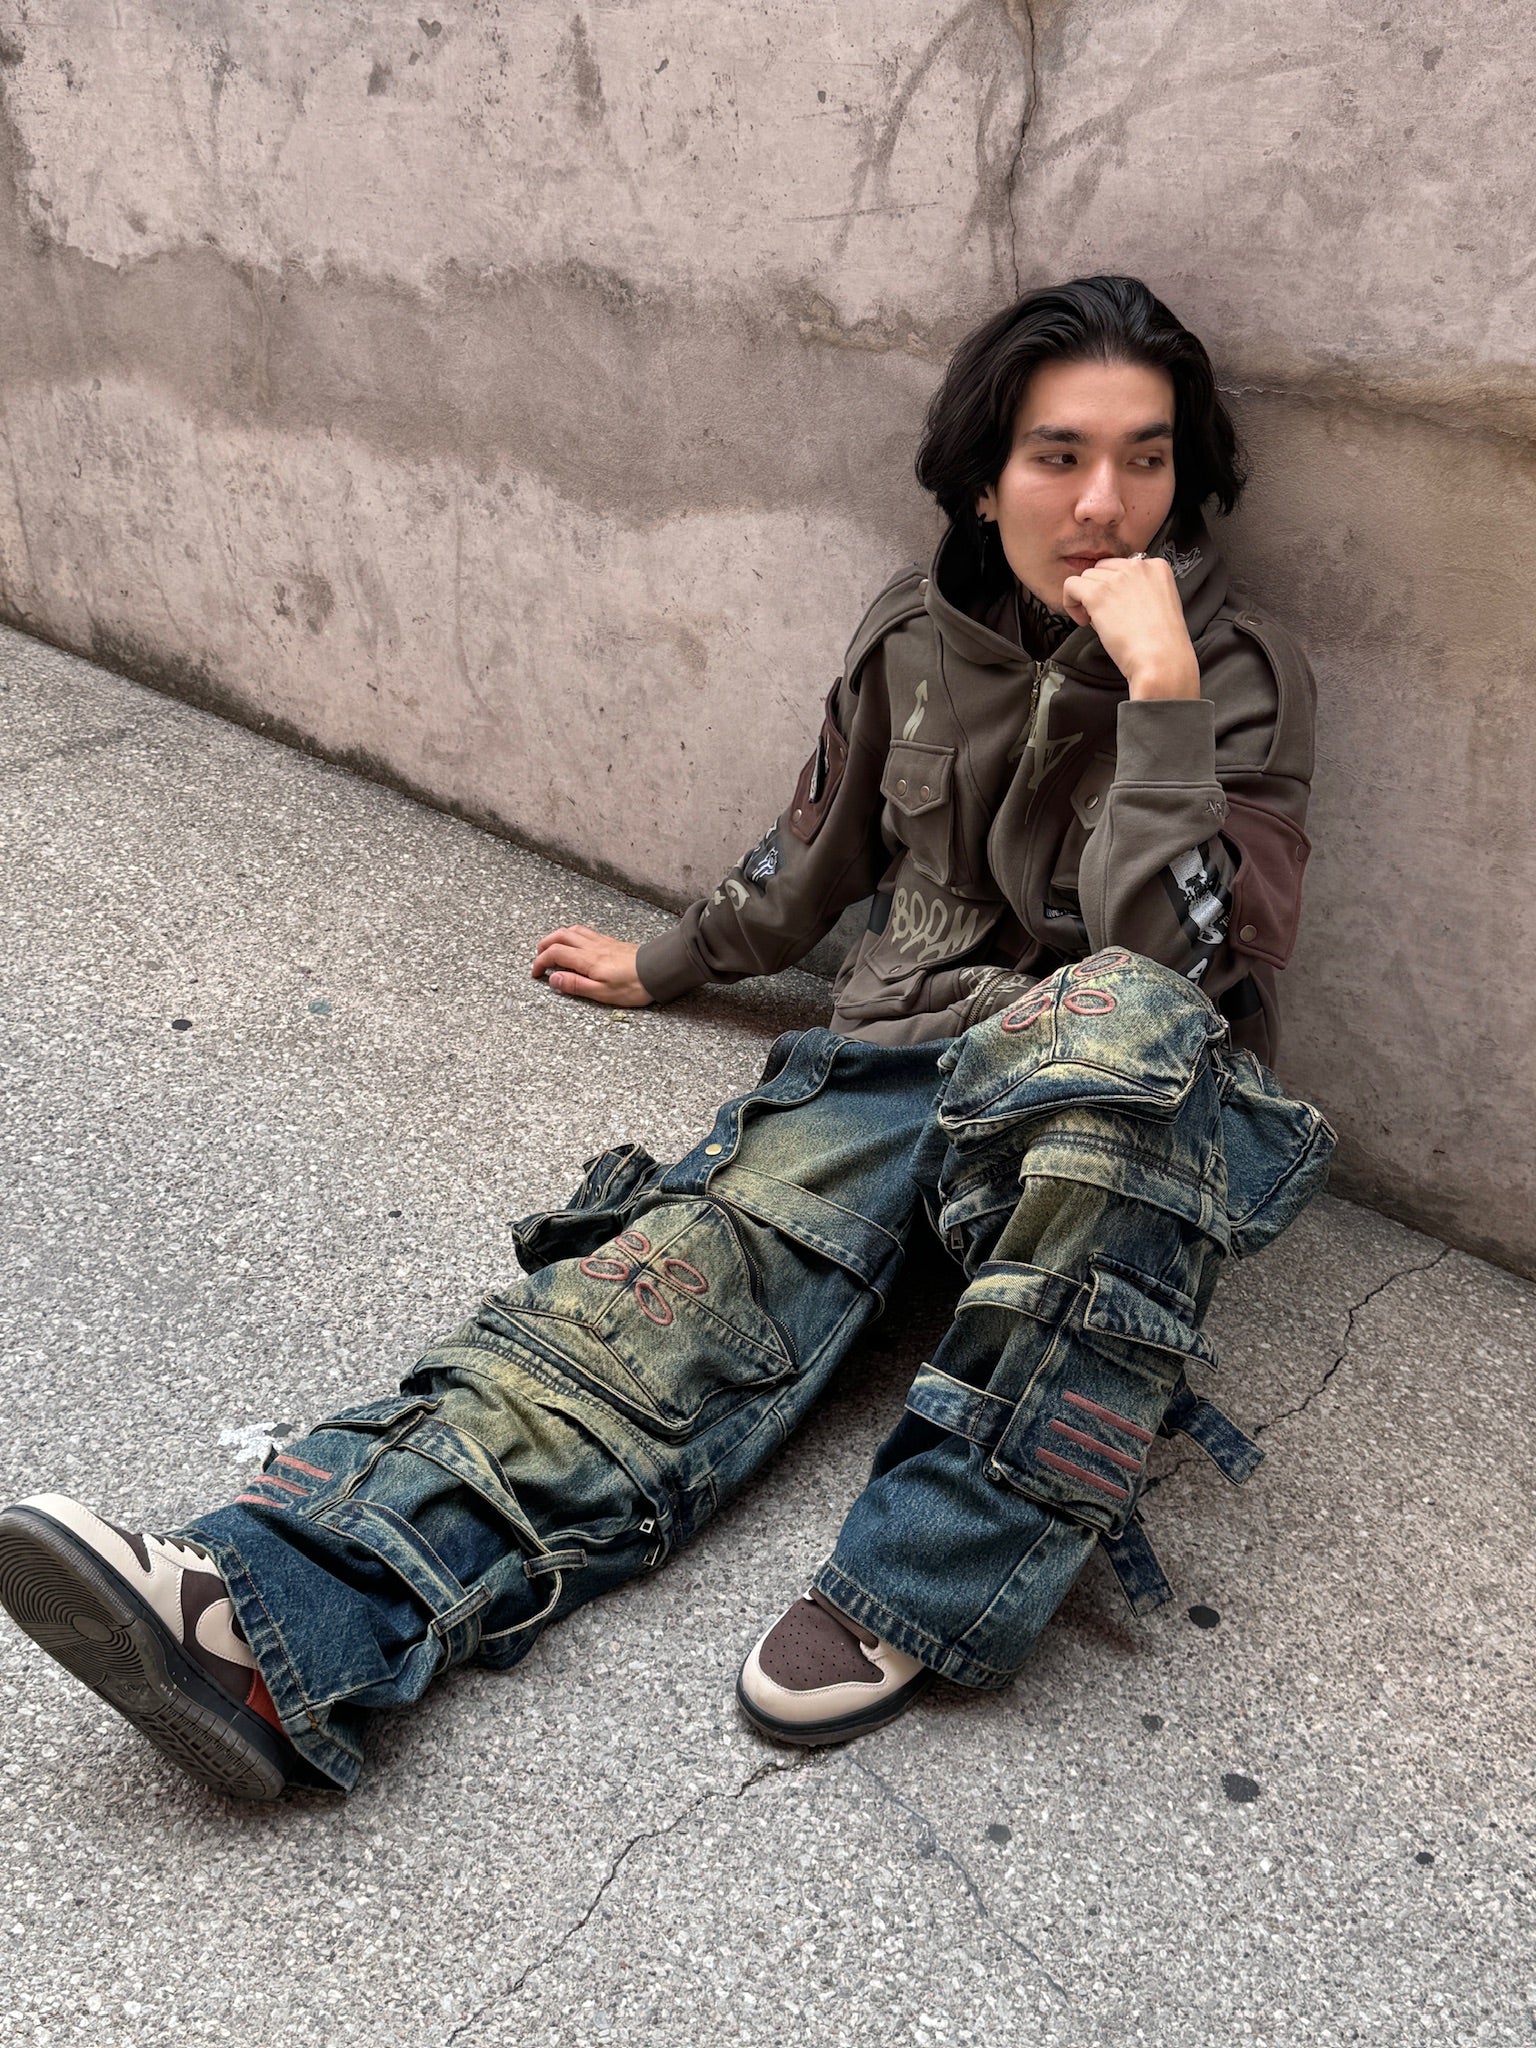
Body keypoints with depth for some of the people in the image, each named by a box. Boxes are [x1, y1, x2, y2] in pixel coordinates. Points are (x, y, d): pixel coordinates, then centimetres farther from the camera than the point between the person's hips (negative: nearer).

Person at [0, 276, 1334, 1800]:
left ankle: (933, 1581, -36)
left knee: (1117, 1015, -41)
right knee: (688, 1270, -25)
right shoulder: (916, 635, 7)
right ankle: (274, 1617, -44)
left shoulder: (1237, 673, -4)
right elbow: (812, 861, 23)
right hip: (896, 1051, 4)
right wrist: (663, 966, 34)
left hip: (1126, 1102, -3)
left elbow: (1182, 954, -18)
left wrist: (1160, 688, -23)